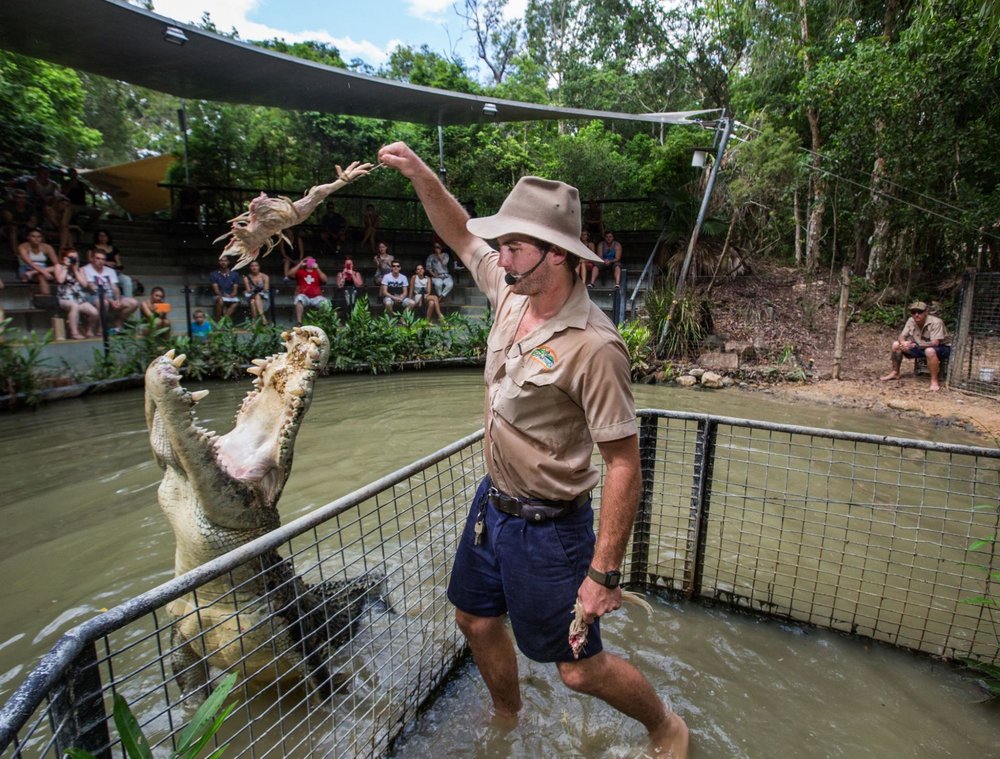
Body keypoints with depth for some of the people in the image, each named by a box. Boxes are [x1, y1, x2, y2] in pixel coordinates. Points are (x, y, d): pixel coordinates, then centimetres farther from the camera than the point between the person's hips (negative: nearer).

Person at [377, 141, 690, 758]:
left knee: (581, 669, 10)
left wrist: (603, 572, -21)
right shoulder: (511, 292, -5)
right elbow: (461, 235, 13)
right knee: (477, 621, 24)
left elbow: (624, 464, -24)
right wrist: (419, 173, 3)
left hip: (547, 526, -7)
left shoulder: (592, 346, -27)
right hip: (492, 501, 8)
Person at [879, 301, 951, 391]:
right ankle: (895, 373, 3)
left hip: (940, 347, -6)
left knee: (930, 351, -40)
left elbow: (934, 343, -34)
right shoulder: (911, 321, -9)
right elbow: (901, 336, -7)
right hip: (920, 347, 6)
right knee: (896, 344, -9)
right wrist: (903, 342, -31)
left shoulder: (936, 322, -26)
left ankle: (934, 381, -26)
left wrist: (914, 345, -41)